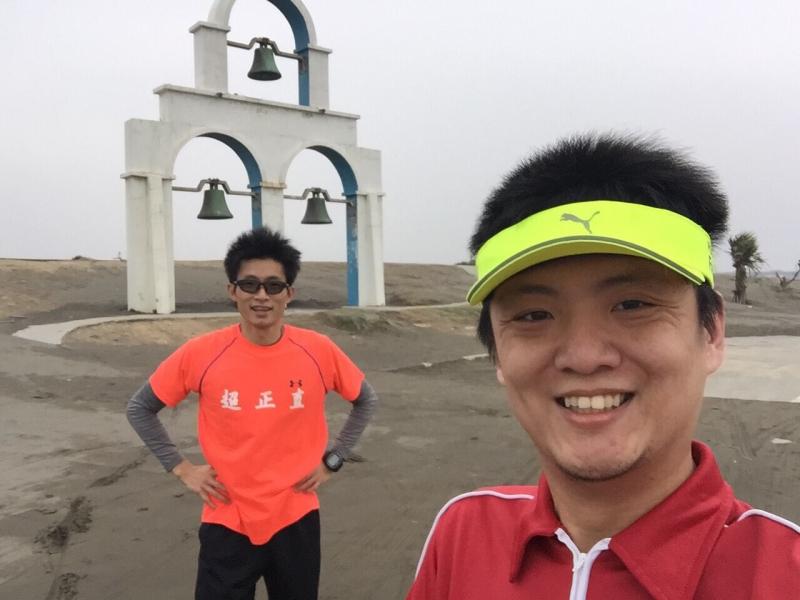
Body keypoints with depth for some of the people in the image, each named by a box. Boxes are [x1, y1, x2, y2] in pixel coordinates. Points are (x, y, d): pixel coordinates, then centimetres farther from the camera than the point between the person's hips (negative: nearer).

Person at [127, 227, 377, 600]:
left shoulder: (318, 351, -10)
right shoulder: (201, 354, -12)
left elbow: (366, 400, 8)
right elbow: (139, 409, 3)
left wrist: (332, 460, 2)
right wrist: (181, 468, -2)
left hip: (295, 520, 2)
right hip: (227, 524, -1)